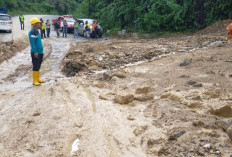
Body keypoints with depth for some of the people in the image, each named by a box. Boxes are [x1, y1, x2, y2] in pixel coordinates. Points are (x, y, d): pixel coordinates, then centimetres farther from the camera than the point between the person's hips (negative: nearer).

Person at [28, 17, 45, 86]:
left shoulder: (37, 31, 14)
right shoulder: (32, 32, -15)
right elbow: (32, 43, -20)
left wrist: (41, 51, 21)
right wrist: (35, 52, -23)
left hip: (40, 52, 9)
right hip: (35, 53, -9)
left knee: (38, 66, 16)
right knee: (36, 67, -4)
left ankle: (38, 79, 27)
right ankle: (35, 81, 3)